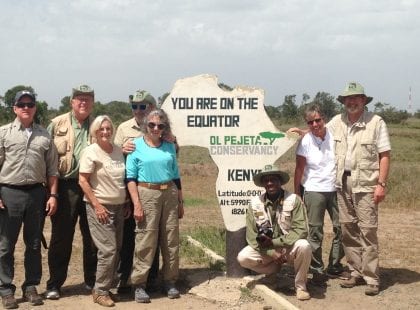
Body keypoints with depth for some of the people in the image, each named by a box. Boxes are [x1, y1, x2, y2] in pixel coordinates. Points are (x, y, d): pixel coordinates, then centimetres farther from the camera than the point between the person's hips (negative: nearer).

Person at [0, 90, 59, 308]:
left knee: (34, 244, 10)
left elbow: (52, 169, 9)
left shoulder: (44, 135, 8)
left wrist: (53, 195, 2)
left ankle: (31, 287, 21)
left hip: (36, 193, 2)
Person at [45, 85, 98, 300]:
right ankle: (54, 284, 14)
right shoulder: (57, 124, 3)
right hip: (65, 187, -2)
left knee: (92, 237, 9)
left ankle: (92, 280, 23)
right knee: (61, 238, 4)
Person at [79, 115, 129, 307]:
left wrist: (126, 203, 13)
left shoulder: (118, 151, 9)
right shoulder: (90, 152, -8)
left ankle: (107, 285, 19)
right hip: (100, 207, -6)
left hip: (118, 206, 6)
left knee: (116, 249, 8)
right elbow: (82, 181, -11)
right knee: (108, 250, -10)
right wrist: (97, 205, -16)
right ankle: (100, 291, 1)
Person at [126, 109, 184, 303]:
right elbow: (130, 178, -4)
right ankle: (139, 284, 3)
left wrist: (180, 202, 15)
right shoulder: (136, 146, 0)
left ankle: (170, 281, 19)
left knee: (171, 239, 7)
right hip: (147, 194, -4)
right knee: (145, 241, -5)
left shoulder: (169, 147, 11)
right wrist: (137, 204, -12)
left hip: (170, 194, 4)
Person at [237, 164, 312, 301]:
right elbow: (252, 236, -8)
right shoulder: (255, 203, -7)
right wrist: (271, 252, -20)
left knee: (304, 246, -34)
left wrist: (274, 242, -23)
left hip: (289, 247, -2)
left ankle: (300, 285, -9)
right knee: (243, 258, -22)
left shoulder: (294, 200, -13)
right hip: (266, 249, 3)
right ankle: (275, 269, 7)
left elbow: (301, 230, -19)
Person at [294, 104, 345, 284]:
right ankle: (316, 270, 10)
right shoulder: (305, 141, -5)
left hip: (335, 188, 2)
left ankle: (334, 266, 20)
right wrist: (296, 193, -2)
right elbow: (299, 169, -1)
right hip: (314, 190, -2)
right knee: (315, 232, 0)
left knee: (341, 228, 4)